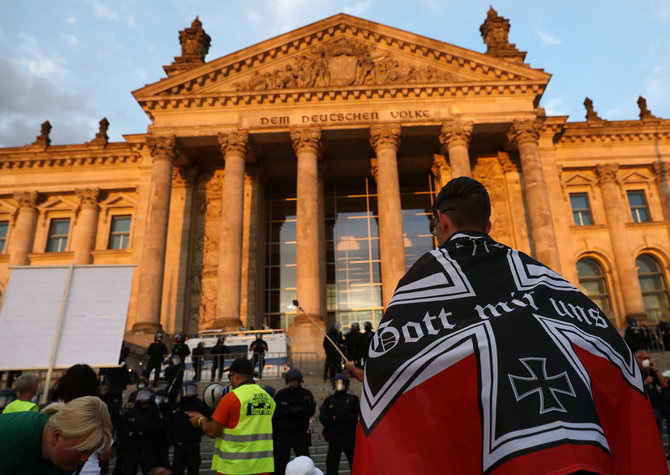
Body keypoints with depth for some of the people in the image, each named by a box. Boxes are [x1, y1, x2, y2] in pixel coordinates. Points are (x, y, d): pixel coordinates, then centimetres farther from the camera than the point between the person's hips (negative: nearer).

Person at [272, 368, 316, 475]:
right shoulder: (281, 394, 5)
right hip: (283, 433, 1)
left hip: (300, 433, -1)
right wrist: (298, 410, -15)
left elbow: (311, 411, -7)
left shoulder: (306, 394, 2)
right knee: (280, 461, 4)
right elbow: (275, 412, -4)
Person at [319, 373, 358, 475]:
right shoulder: (328, 400, 9)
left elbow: (358, 417, -3)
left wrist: (346, 416, -17)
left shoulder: (353, 399, 7)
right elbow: (322, 419, 1)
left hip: (349, 437, -1)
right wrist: (334, 418, -16)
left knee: (355, 463, -2)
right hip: (334, 438, 1)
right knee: (332, 464, 7)